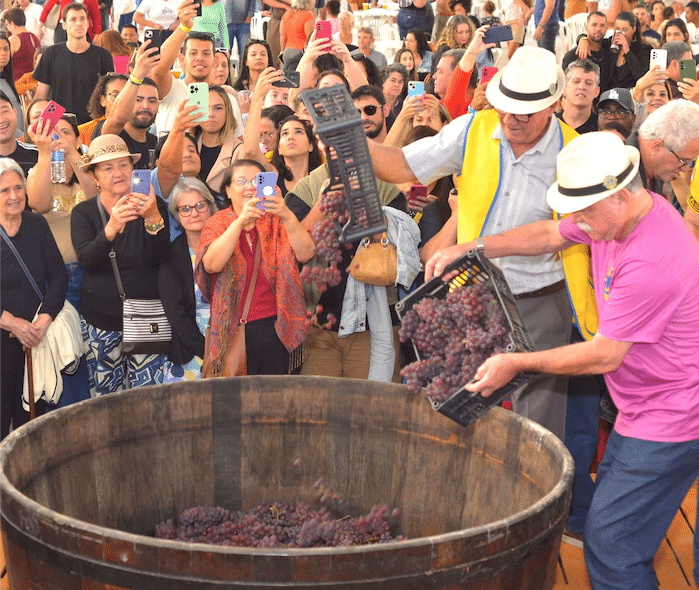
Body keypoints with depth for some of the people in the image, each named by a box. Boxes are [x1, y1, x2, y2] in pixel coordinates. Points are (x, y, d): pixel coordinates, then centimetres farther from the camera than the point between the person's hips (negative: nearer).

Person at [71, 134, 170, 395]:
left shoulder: (154, 207, 2)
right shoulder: (83, 213, 2)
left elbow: (161, 256, -10)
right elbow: (87, 260, -14)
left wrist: (153, 218, -27)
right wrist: (111, 228, -32)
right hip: (101, 321, 1)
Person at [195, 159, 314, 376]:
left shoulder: (277, 222, 8)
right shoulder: (218, 224, 6)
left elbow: (305, 254, -10)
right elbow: (211, 264, -15)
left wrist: (288, 217, -27)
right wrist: (240, 221, -25)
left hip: (274, 326, 1)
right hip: (232, 330, -1)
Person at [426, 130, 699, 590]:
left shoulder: (651, 260, -30)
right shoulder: (622, 214, -1)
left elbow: (604, 356, -24)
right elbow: (548, 235, 14)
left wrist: (518, 363, -15)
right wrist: (469, 249, 4)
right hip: (643, 409, 10)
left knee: (610, 544, -9)